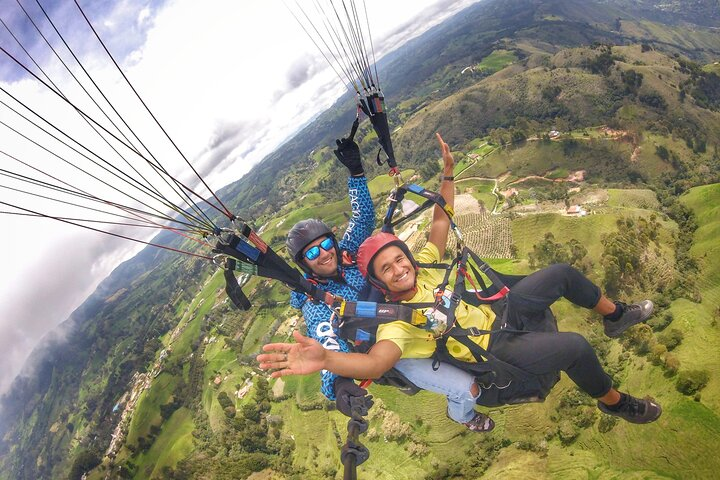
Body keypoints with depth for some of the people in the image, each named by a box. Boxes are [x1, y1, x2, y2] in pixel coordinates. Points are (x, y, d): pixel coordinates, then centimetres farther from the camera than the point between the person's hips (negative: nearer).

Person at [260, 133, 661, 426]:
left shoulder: (424, 266, -1)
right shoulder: (395, 321, -23)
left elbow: (442, 220, 7)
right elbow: (375, 363, -43)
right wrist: (325, 359, -62)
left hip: (500, 314, 8)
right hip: (498, 351, -7)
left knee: (561, 273, 2)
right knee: (576, 347, -27)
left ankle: (616, 315, 30)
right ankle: (615, 402, 5)